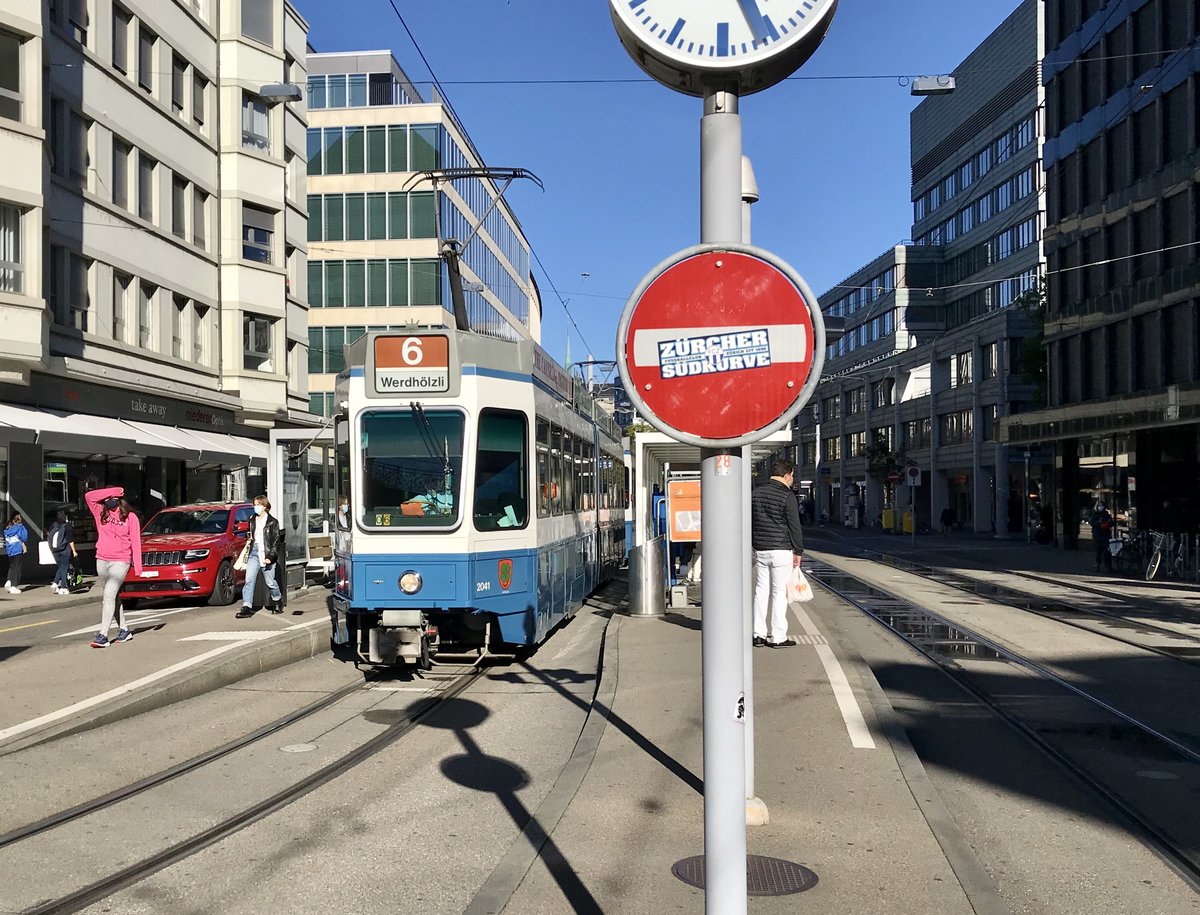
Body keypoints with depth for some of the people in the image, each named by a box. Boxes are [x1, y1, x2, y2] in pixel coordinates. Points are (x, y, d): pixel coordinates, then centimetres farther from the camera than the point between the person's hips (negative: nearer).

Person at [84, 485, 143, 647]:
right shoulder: (100, 512, 10)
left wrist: (138, 566, -7)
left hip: (121, 561, -5)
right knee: (112, 597, 12)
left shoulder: (130, 516, -1)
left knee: (109, 596, -15)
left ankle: (103, 635, -18)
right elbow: (88, 496, -4)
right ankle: (123, 629, 23)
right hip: (102, 560, 6)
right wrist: (112, 491, -7)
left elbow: (135, 542, -2)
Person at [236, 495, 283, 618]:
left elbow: (276, 541, -6)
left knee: (270, 582, 5)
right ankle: (247, 607, -12)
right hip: (254, 552, 4)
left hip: (266, 554, -4)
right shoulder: (252, 520, 13)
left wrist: (270, 557, -14)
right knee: (249, 580, -8)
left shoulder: (272, 522, -3)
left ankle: (277, 601, 29)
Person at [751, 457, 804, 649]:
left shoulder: (756, 493, 8)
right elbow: (794, 526, -10)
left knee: (761, 590, 10)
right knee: (779, 592, -1)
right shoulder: (787, 496, -11)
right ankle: (778, 637, 2)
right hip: (781, 550, -6)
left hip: (760, 550, 6)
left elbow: (750, 522, 13)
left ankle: (759, 635, 13)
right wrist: (798, 551, -3)